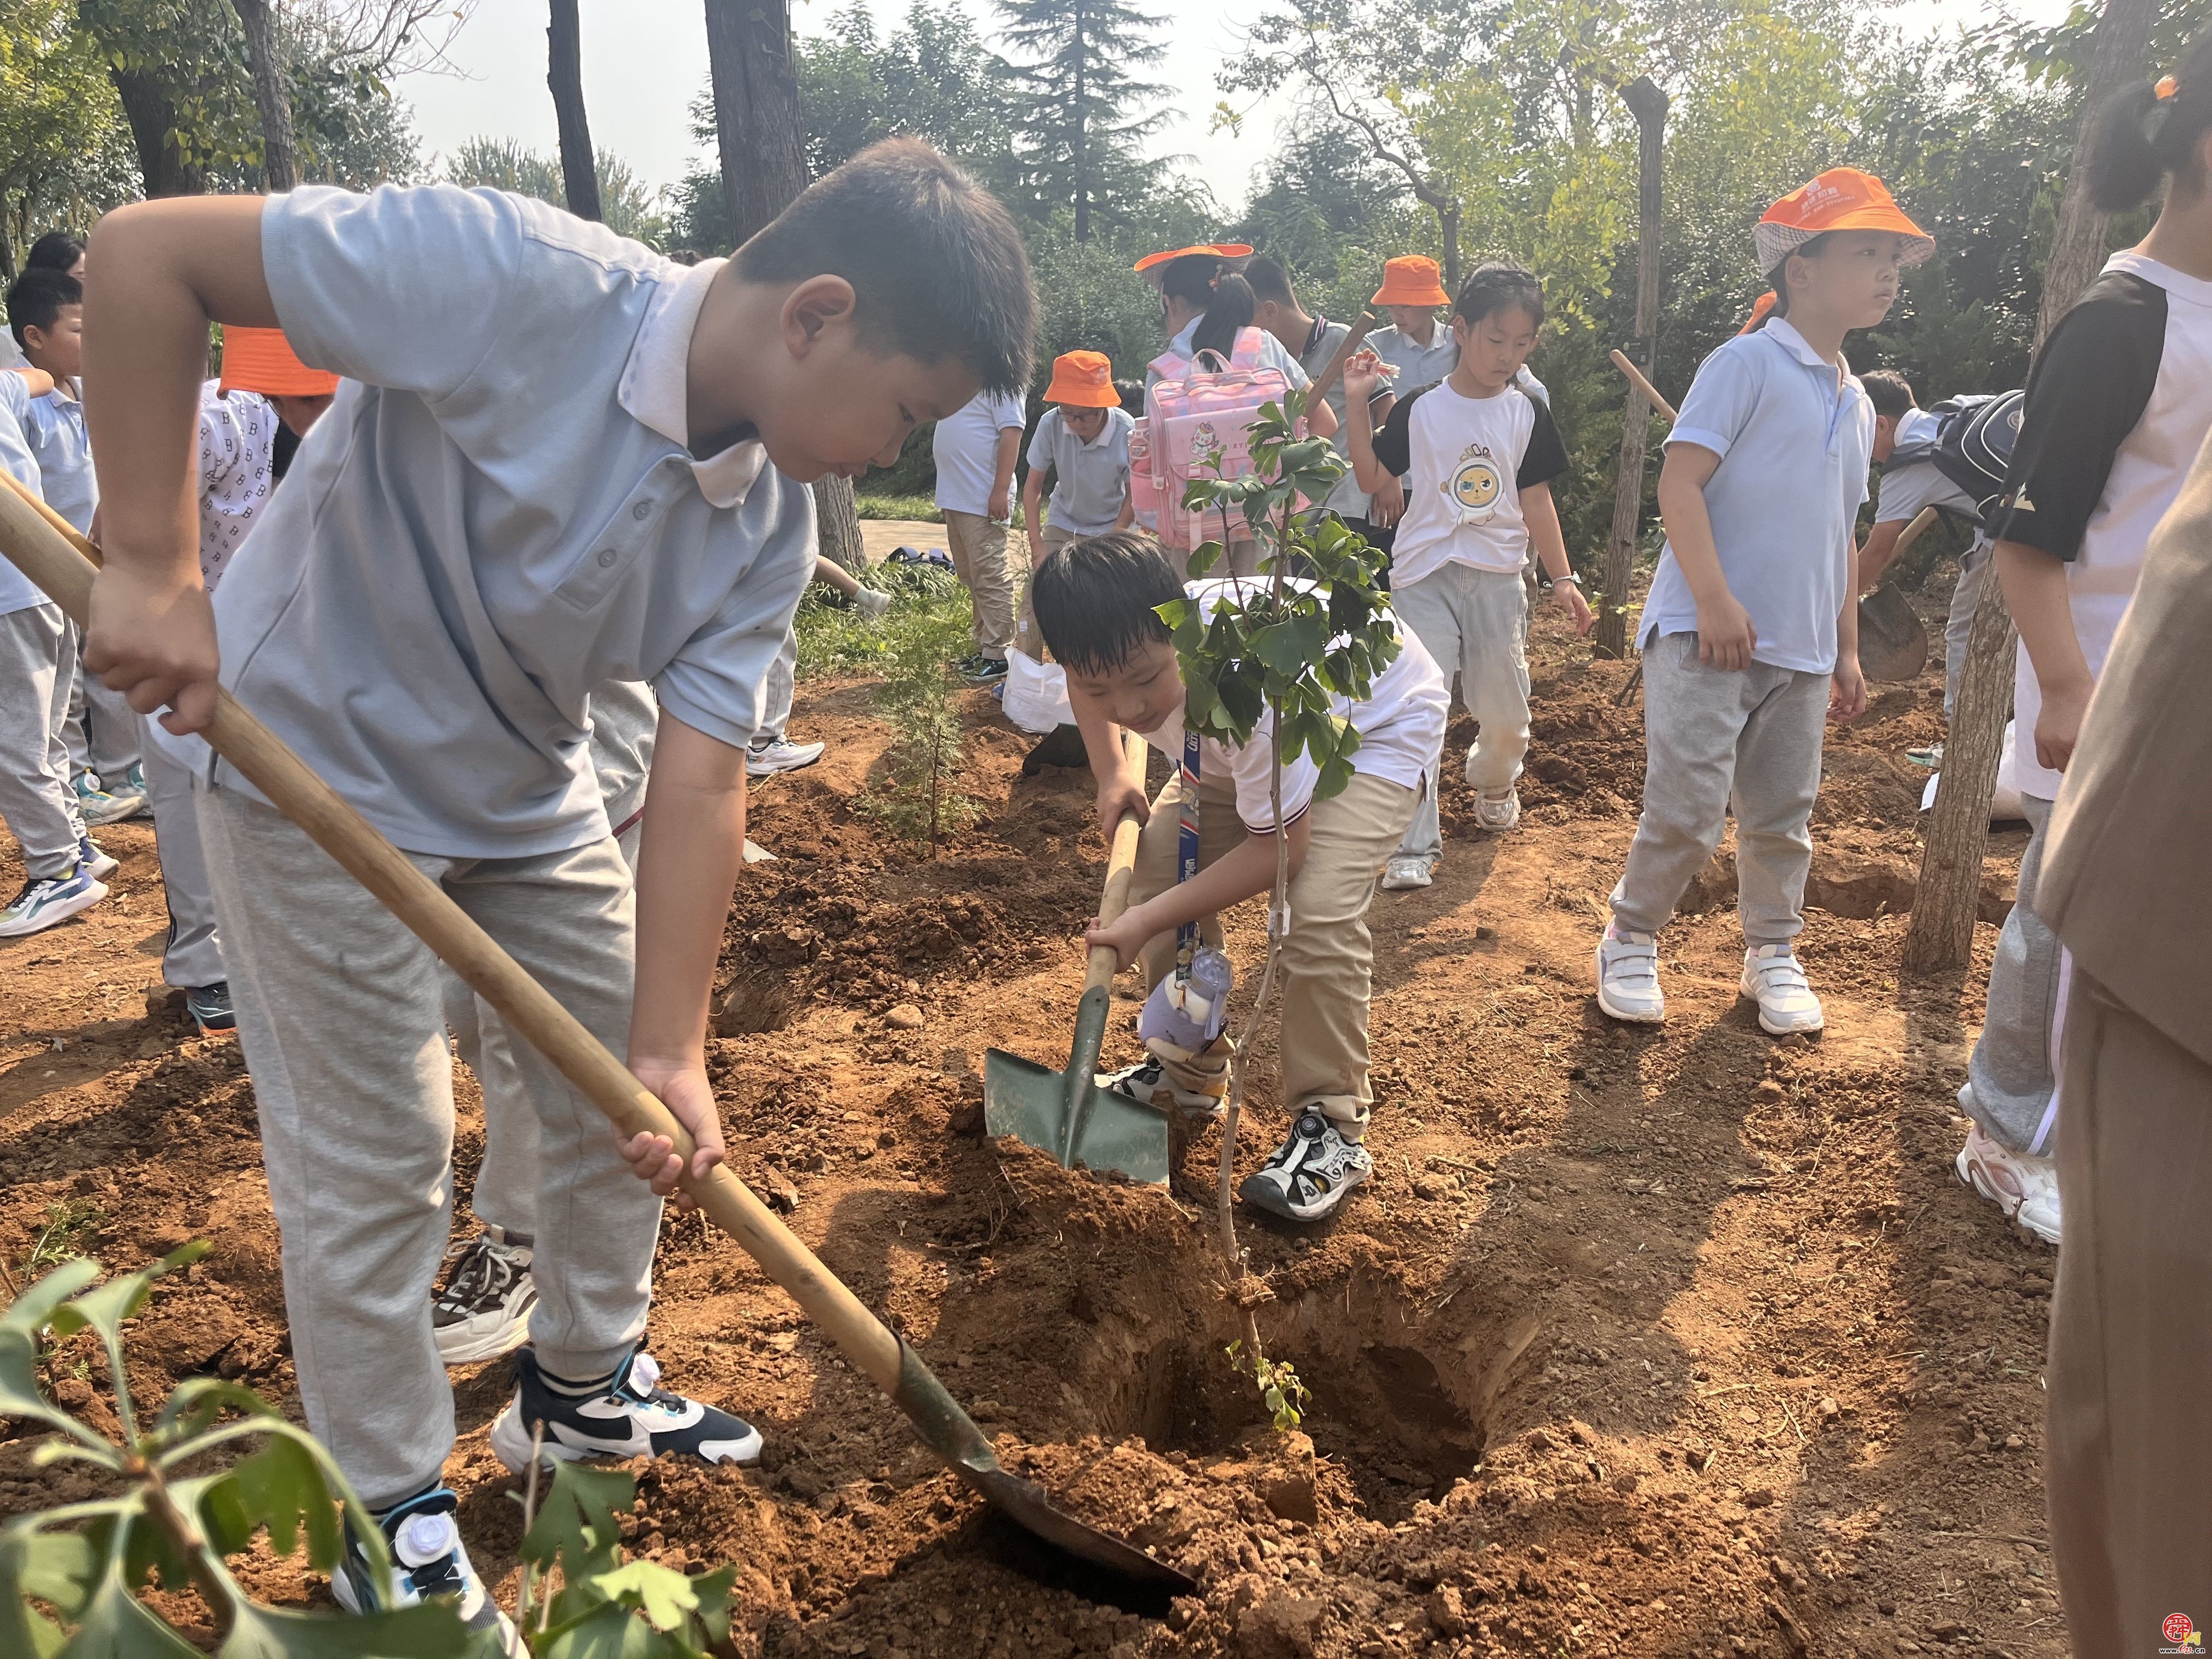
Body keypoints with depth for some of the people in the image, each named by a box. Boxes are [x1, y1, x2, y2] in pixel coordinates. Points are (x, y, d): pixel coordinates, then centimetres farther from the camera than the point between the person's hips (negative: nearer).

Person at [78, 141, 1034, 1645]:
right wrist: (150, 564, -29)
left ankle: (584, 1386, 38)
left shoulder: (771, 530, -12)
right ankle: (391, 1520, 24)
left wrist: (670, 1052, -21)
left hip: (529, 790, 7)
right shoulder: (513, 279, -30)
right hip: (318, 761, -6)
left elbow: (700, 779, -16)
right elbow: (145, 251, -25)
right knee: (375, 1156, 1)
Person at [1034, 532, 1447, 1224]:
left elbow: (1278, 846, -31)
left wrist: (1149, 919, -30)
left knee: (1318, 909, -27)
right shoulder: (1124, 649, -26)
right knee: (1159, 864, -5)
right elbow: (1090, 679, 5)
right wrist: (1112, 772, -6)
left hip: (1379, 725, -7)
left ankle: (1331, 1127, -9)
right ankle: (1190, 1073, 14)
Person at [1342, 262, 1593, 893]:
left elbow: (1535, 497, 9)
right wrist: (1357, 405, -8)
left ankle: (1493, 781, 41)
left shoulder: (1527, 413, 6)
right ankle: (1414, 845, -8)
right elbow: (1371, 478, 1)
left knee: (1504, 710, 7)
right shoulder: (1419, 408, 0)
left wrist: (1562, 578, 5)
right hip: (1424, 575, -2)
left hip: (1499, 577, 2)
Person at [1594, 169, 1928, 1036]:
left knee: (1782, 815, 12)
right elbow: (1679, 481, -13)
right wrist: (1715, 599, -21)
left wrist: (1847, 650, 21)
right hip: (1706, 638, -7)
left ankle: (1774, 955, 27)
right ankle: (1630, 942, 12)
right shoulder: (1747, 364, -5)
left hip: (1802, 651, 7)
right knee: (1687, 810, -8)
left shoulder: (1856, 402, 19)